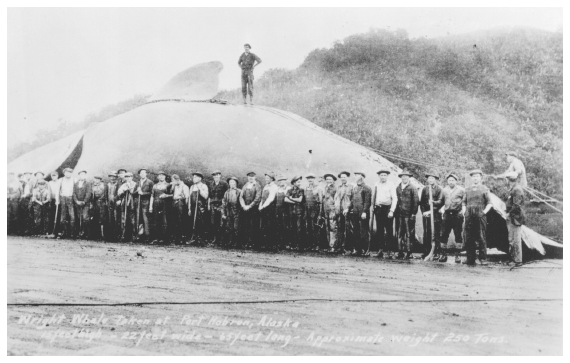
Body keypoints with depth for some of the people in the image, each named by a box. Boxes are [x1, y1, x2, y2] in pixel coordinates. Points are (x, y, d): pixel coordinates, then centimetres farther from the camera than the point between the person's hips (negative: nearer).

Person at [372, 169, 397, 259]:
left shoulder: (391, 186, -1)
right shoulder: (376, 185, 12)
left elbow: (394, 199, -6)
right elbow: (373, 197, 18)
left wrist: (392, 211, -14)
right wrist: (373, 206, 9)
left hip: (387, 209, -4)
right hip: (378, 209, 4)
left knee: (389, 231, -2)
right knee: (379, 231, 5)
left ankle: (389, 252, 1)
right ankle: (380, 251, 9)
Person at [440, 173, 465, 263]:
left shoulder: (461, 190, 1)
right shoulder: (444, 190, 12)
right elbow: (441, 201, 20)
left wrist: (463, 211, -5)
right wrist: (442, 209, 8)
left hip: (457, 215, -3)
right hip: (447, 214, 3)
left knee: (458, 235, 0)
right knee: (444, 235, 0)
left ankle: (457, 255, 6)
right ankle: (443, 254, 7)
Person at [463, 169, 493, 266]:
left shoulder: (484, 189, 5)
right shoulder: (468, 190, 16)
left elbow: (489, 203, 3)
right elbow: (464, 202, 21)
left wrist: (484, 212, -8)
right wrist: (464, 212, 7)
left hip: (480, 216, -4)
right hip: (469, 216, 4)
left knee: (481, 238, -4)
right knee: (469, 238, 3)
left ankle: (483, 259, 2)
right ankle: (470, 259, 8)